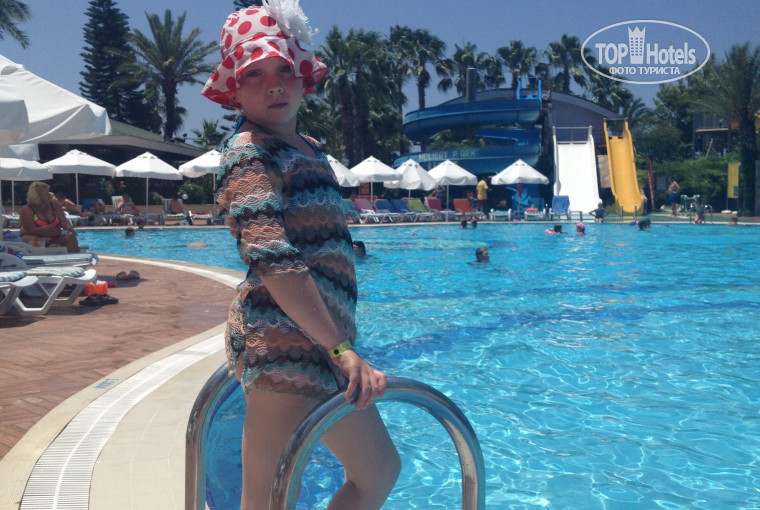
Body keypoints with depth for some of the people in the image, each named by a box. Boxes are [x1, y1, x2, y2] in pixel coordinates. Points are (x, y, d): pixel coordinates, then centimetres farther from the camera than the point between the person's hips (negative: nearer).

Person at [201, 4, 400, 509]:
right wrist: (341, 350, -28)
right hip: (285, 344, -9)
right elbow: (273, 261, -24)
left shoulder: (310, 149, 17)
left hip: (320, 344, 10)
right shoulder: (249, 151, -11)